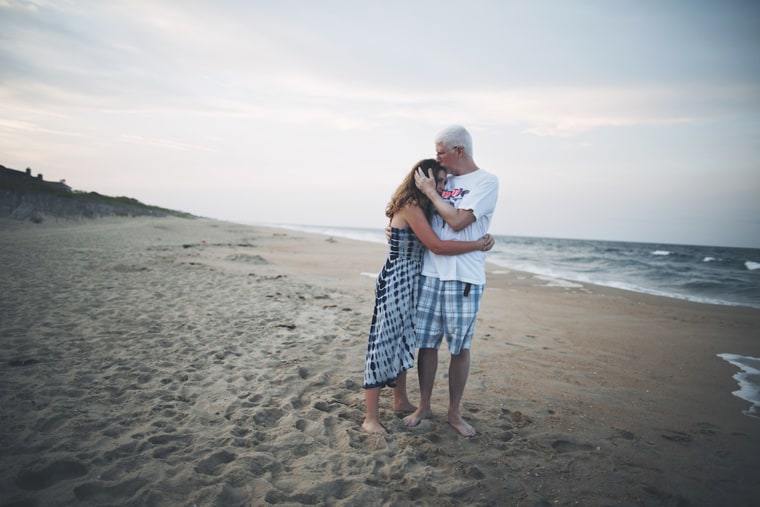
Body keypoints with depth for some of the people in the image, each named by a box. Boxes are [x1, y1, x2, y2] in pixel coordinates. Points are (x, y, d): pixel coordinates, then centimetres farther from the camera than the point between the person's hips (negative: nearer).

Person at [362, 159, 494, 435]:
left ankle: (400, 401, 33)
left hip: (409, 283, 10)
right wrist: (478, 244, -14)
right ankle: (370, 418, 4)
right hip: (395, 282, -10)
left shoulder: (419, 208, 14)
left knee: (403, 342, 18)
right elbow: (437, 246, -22)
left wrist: (480, 238, 2)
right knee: (384, 343, -5)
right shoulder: (411, 207, -17)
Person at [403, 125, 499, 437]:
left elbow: (457, 221, -16)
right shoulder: (445, 181, 14)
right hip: (430, 273, 5)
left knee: (460, 348, 5)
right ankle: (423, 406, 24)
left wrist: (429, 191, -6)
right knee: (426, 343, 9)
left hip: (464, 278, -5)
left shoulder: (486, 182, -4)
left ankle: (454, 413, 21)